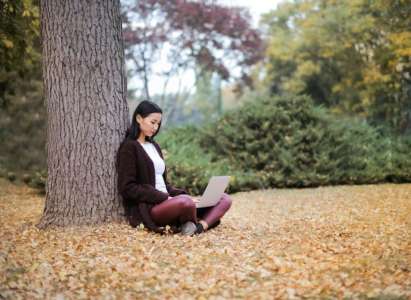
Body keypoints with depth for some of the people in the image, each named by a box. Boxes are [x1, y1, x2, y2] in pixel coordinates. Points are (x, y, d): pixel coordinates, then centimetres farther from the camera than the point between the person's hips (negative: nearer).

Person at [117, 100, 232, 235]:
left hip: (165, 202, 9)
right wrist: (165, 198, -17)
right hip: (147, 208, -9)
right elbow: (127, 188, -13)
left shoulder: (154, 146, 22)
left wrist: (184, 195, 3)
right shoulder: (129, 147, -3)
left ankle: (200, 226, -30)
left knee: (224, 199, -4)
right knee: (185, 203, -41)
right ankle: (191, 226, -9)